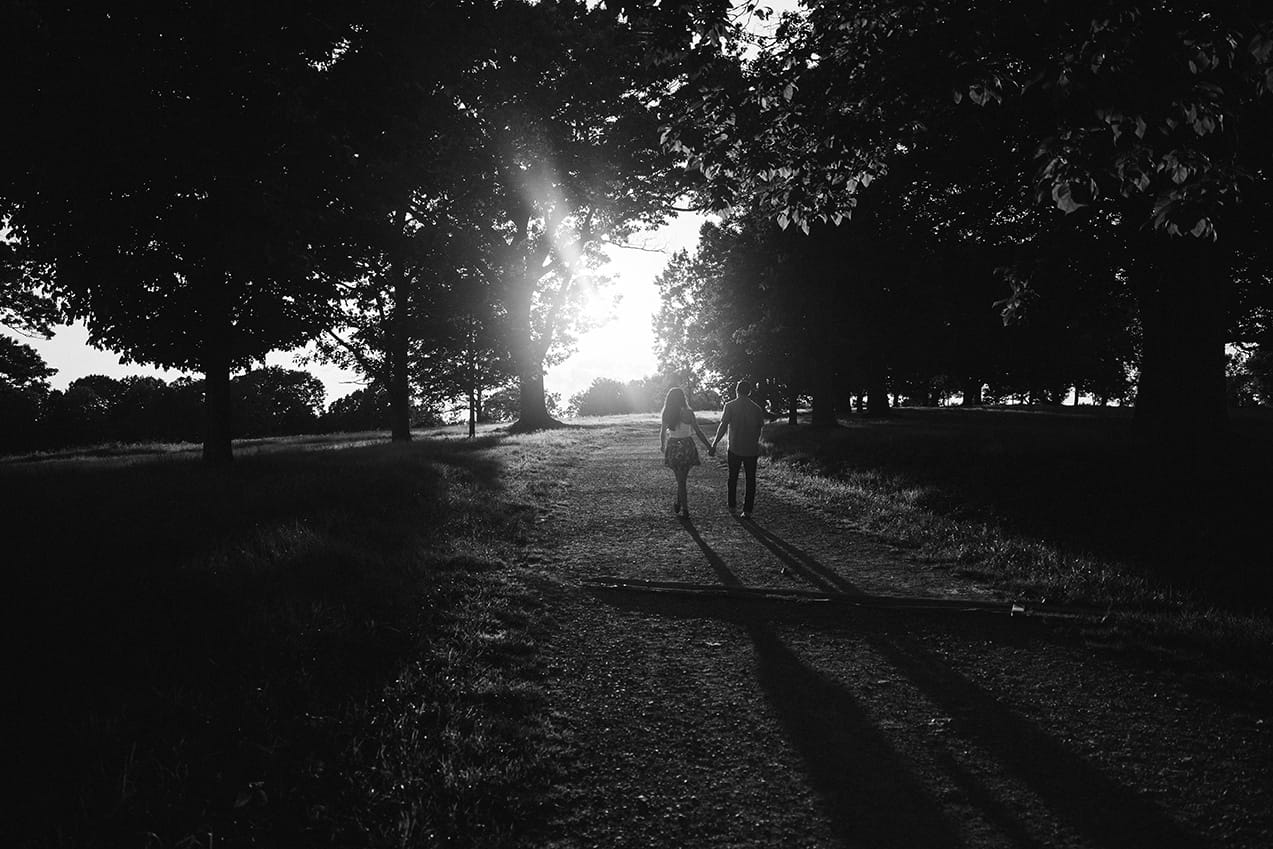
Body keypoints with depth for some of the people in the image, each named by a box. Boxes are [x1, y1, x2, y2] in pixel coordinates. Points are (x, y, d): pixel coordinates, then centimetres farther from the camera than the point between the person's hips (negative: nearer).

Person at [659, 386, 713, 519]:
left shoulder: (666, 414, -3)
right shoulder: (687, 413, -10)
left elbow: (662, 432, 8)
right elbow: (698, 431, -9)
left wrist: (662, 445, 27)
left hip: (673, 447, 1)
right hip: (687, 446, -1)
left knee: (680, 479, 8)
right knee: (682, 479, 16)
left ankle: (685, 510, 6)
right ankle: (678, 504, 25)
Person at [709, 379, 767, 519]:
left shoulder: (730, 406, -6)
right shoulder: (757, 408, 2)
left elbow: (723, 427, -9)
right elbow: (759, 430, 8)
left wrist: (714, 445, -4)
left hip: (735, 448, -1)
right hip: (752, 449, 1)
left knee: (733, 478, 16)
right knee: (750, 480, 6)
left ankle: (732, 506, 24)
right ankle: (747, 510, 4)